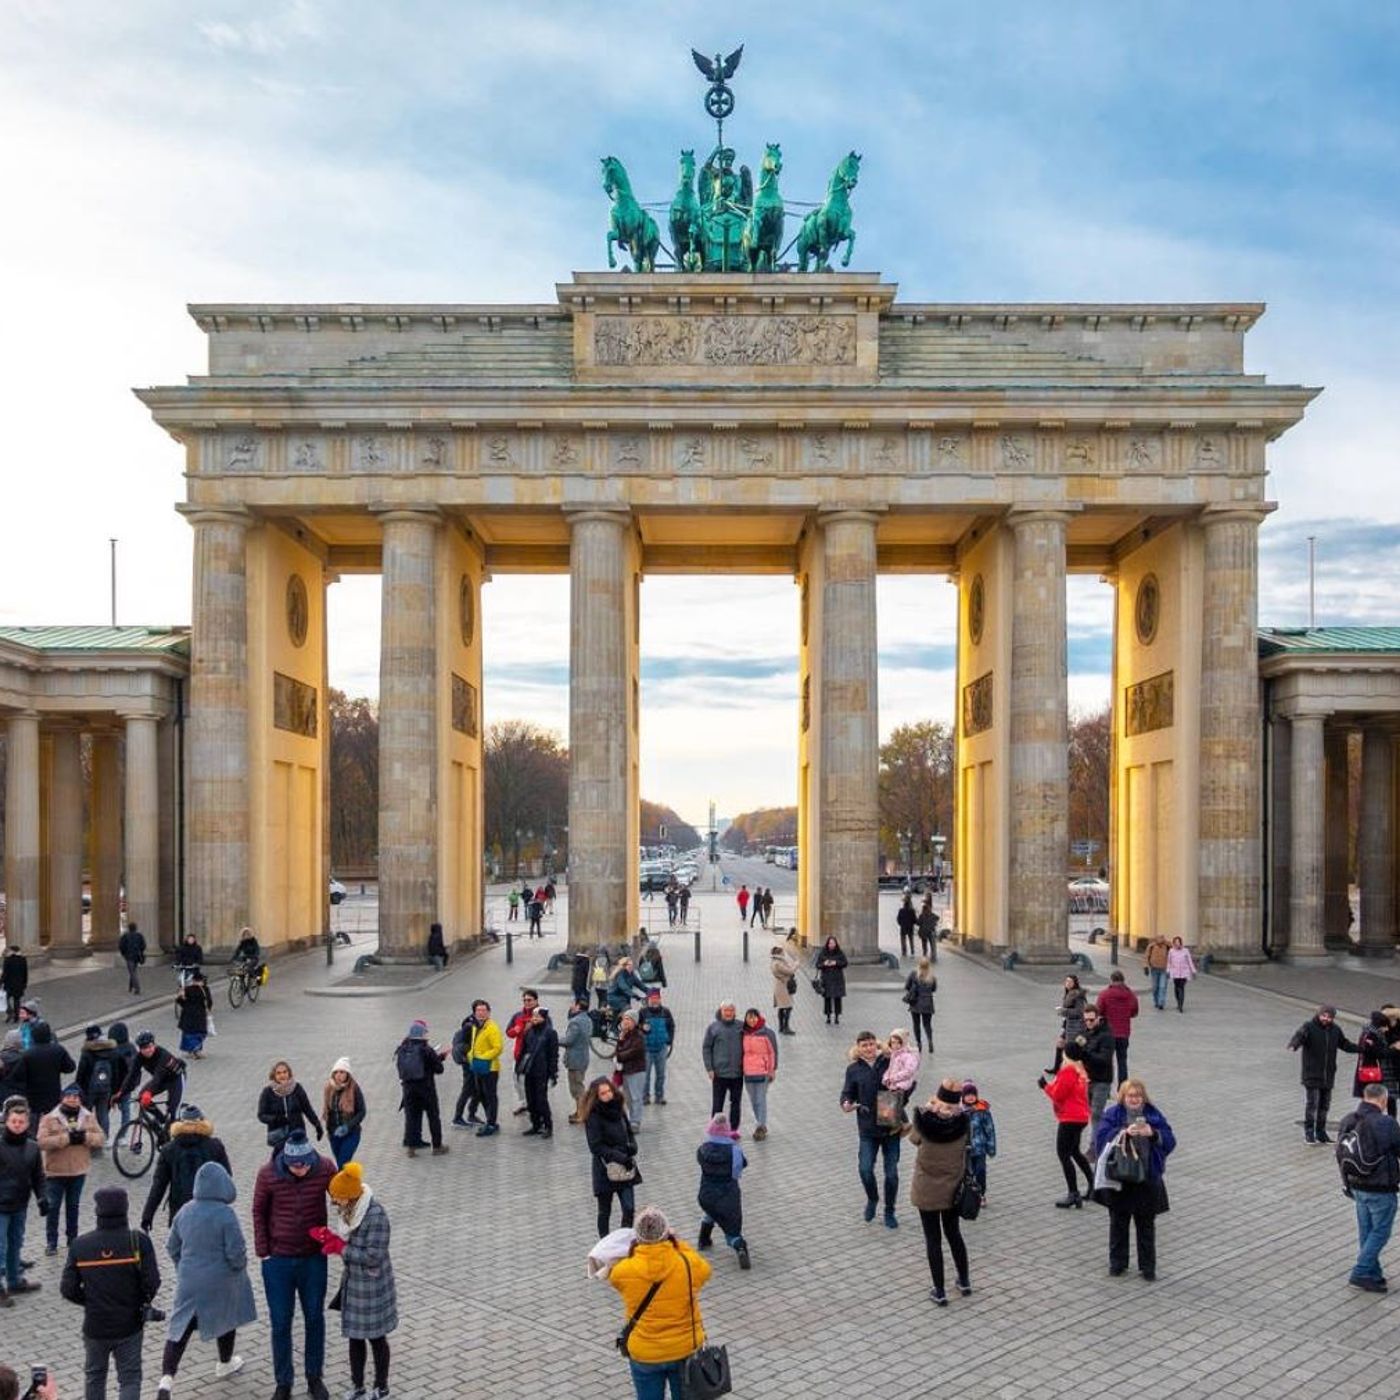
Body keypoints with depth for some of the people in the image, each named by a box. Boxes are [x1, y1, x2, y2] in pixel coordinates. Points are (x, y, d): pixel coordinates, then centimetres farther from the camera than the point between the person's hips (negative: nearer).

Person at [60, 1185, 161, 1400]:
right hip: (129, 1325, -2)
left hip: (94, 1325, 2)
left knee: (94, 1375, 23)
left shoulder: (80, 1245, -9)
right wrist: (140, 1302, 4)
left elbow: (68, 1289, -7)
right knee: (130, 1378, 8)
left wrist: (90, 1301, 11)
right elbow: (152, 1283, -17)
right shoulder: (138, 1241, -16)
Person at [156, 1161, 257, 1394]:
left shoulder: (185, 1211, -3)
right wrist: (239, 1267, 2)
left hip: (189, 1281, 3)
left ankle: (167, 1379, -10)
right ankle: (225, 1364, 40)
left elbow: (172, 1248, 8)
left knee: (180, 1327, 7)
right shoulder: (225, 1213, -21)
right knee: (226, 1321, 21)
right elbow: (236, 1251, -19)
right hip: (221, 1283, -3)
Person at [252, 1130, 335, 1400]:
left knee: (315, 1318, 14)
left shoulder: (325, 1168, -16)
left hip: (314, 1258, 1)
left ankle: (314, 1377, 32)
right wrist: (263, 1252, -4)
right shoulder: (268, 1174, -16)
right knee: (280, 1323, 9)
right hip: (278, 1259, -1)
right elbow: (259, 1213, -3)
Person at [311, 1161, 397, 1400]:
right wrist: (328, 1237, -14)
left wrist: (341, 1248, -23)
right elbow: (346, 1240, 7)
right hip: (352, 1283, 7)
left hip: (373, 1287, -7)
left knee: (376, 1337, 12)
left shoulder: (376, 1215, -29)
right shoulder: (345, 1210, -5)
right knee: (354, 1336, 19)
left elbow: (373, 1257, -28)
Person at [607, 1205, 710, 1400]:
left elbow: (613, 1275, 6)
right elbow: (704, 1270, 6)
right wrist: (679, 1245, 8)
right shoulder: (688, 1264, -18)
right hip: (685, 1348, 1)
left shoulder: (625, 1271, -19)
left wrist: (633, 1251, 4)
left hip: (644, 1354, -1)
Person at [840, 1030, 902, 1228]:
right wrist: (846, 1104, -20)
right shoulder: (853, 1069, 2)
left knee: (891, 1172, 4)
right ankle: (872, 1199, 19)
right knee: (865, 1168, -12)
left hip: (892, 1126, 0)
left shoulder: (890, 1063, -1)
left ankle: (889, 1212, 24)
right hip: (868, 1128, 0)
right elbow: (847, 1093, 3)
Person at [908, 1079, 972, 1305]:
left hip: (927, 1190, -2)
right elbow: (966, 1149, -2)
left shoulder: (923, 1121, -22)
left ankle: (939, 1291, 16)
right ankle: (964, 1281, 36)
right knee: (954, 1233, 23)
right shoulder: (963, 1122, -18)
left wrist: (929, 1107, 5)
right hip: (953, 1188, 2)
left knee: (933, 1239, 10)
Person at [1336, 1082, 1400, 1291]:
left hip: (1357, 1186, 7)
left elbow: (1341, 1153, 10)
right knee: (1381, 1231, 5)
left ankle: (1373, 1273, 25)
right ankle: (1361, 1273, 1)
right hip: (1381, 1189, -7)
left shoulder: (1346, 1122, 2)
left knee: (1366, 1231, 17)